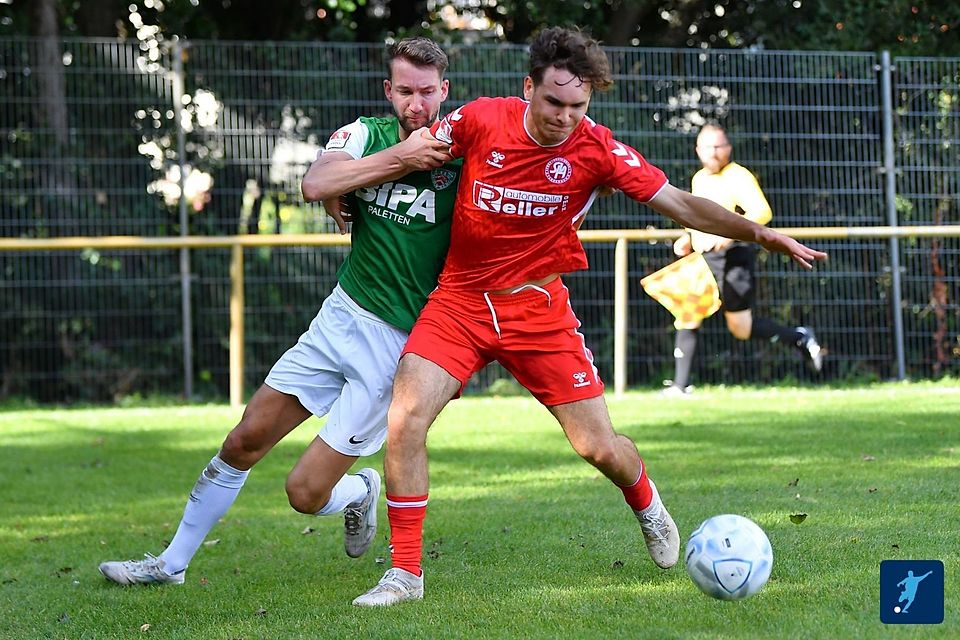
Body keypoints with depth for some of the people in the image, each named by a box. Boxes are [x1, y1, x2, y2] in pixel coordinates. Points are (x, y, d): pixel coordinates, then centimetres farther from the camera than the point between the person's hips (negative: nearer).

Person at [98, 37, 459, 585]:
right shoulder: (368, 134, -1)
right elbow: (316, 184, -18)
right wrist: (400, 158, -22)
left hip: (398, 344, -4)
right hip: (340, 317, 4)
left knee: (306, 492, -6)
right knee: (245, 441, 7)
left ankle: (360, 493, 30)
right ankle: (172, 564, 24)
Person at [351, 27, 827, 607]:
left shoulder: (597, 150, -10)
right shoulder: (479, 120, -10)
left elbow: (681, 205, -7)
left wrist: (761, 234, -15)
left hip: (538, 308, 0)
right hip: (459, 301, 0)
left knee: (599, 447, 0)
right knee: (404, 422, -18)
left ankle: (648, 508, 37)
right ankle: (405, 574, -5)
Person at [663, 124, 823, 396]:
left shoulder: (738, 177, -12)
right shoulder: (699, 179, 14)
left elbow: (762, 212, -26)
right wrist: (688, 238, 13)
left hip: (732, 258, -7)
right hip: (702, 260, 7)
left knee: (741, 328, -1)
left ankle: (800, 338, 20)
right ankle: (680, 386, -1)